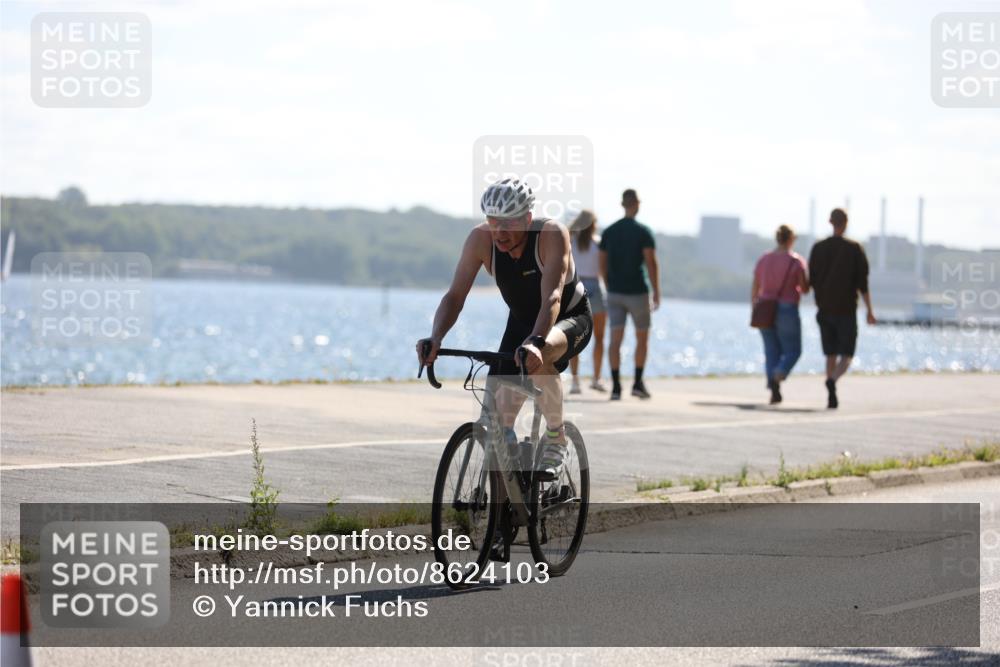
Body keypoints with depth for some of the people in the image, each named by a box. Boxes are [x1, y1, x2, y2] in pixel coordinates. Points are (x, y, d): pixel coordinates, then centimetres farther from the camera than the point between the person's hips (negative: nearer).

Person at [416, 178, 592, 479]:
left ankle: (556, 439, -16)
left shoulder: (551, 234, -33)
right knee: (501, 407, -11)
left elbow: (552, 298, -44)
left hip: (571, 318, -4)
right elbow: (455, 295, -24)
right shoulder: (481, 238, -22)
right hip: (522, 321, 4)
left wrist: (535, 343, -61)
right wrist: (435, 337, -42)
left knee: (537, 358, -37)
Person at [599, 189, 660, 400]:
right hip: (637, 292, -3)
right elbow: (651, 263, -14)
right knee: (642, 337, 12)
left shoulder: (609, 232, 7)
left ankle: (616, 386, -10)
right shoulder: (643, 232, -7)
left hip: (614, 293, 3)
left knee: (616, 339, -1)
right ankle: (637, 383, 9)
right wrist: (656, 293, -9)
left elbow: (602, 264, 10)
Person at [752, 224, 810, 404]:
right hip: (787, 311, -4)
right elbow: (805, 289, -6)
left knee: (772, 351, 12)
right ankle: (777, 378, -20)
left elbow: (755, 289, 7)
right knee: (792, 351, 8)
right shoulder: (797, 261, -9)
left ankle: (774, 391, 1)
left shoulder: (763, 259, 4)